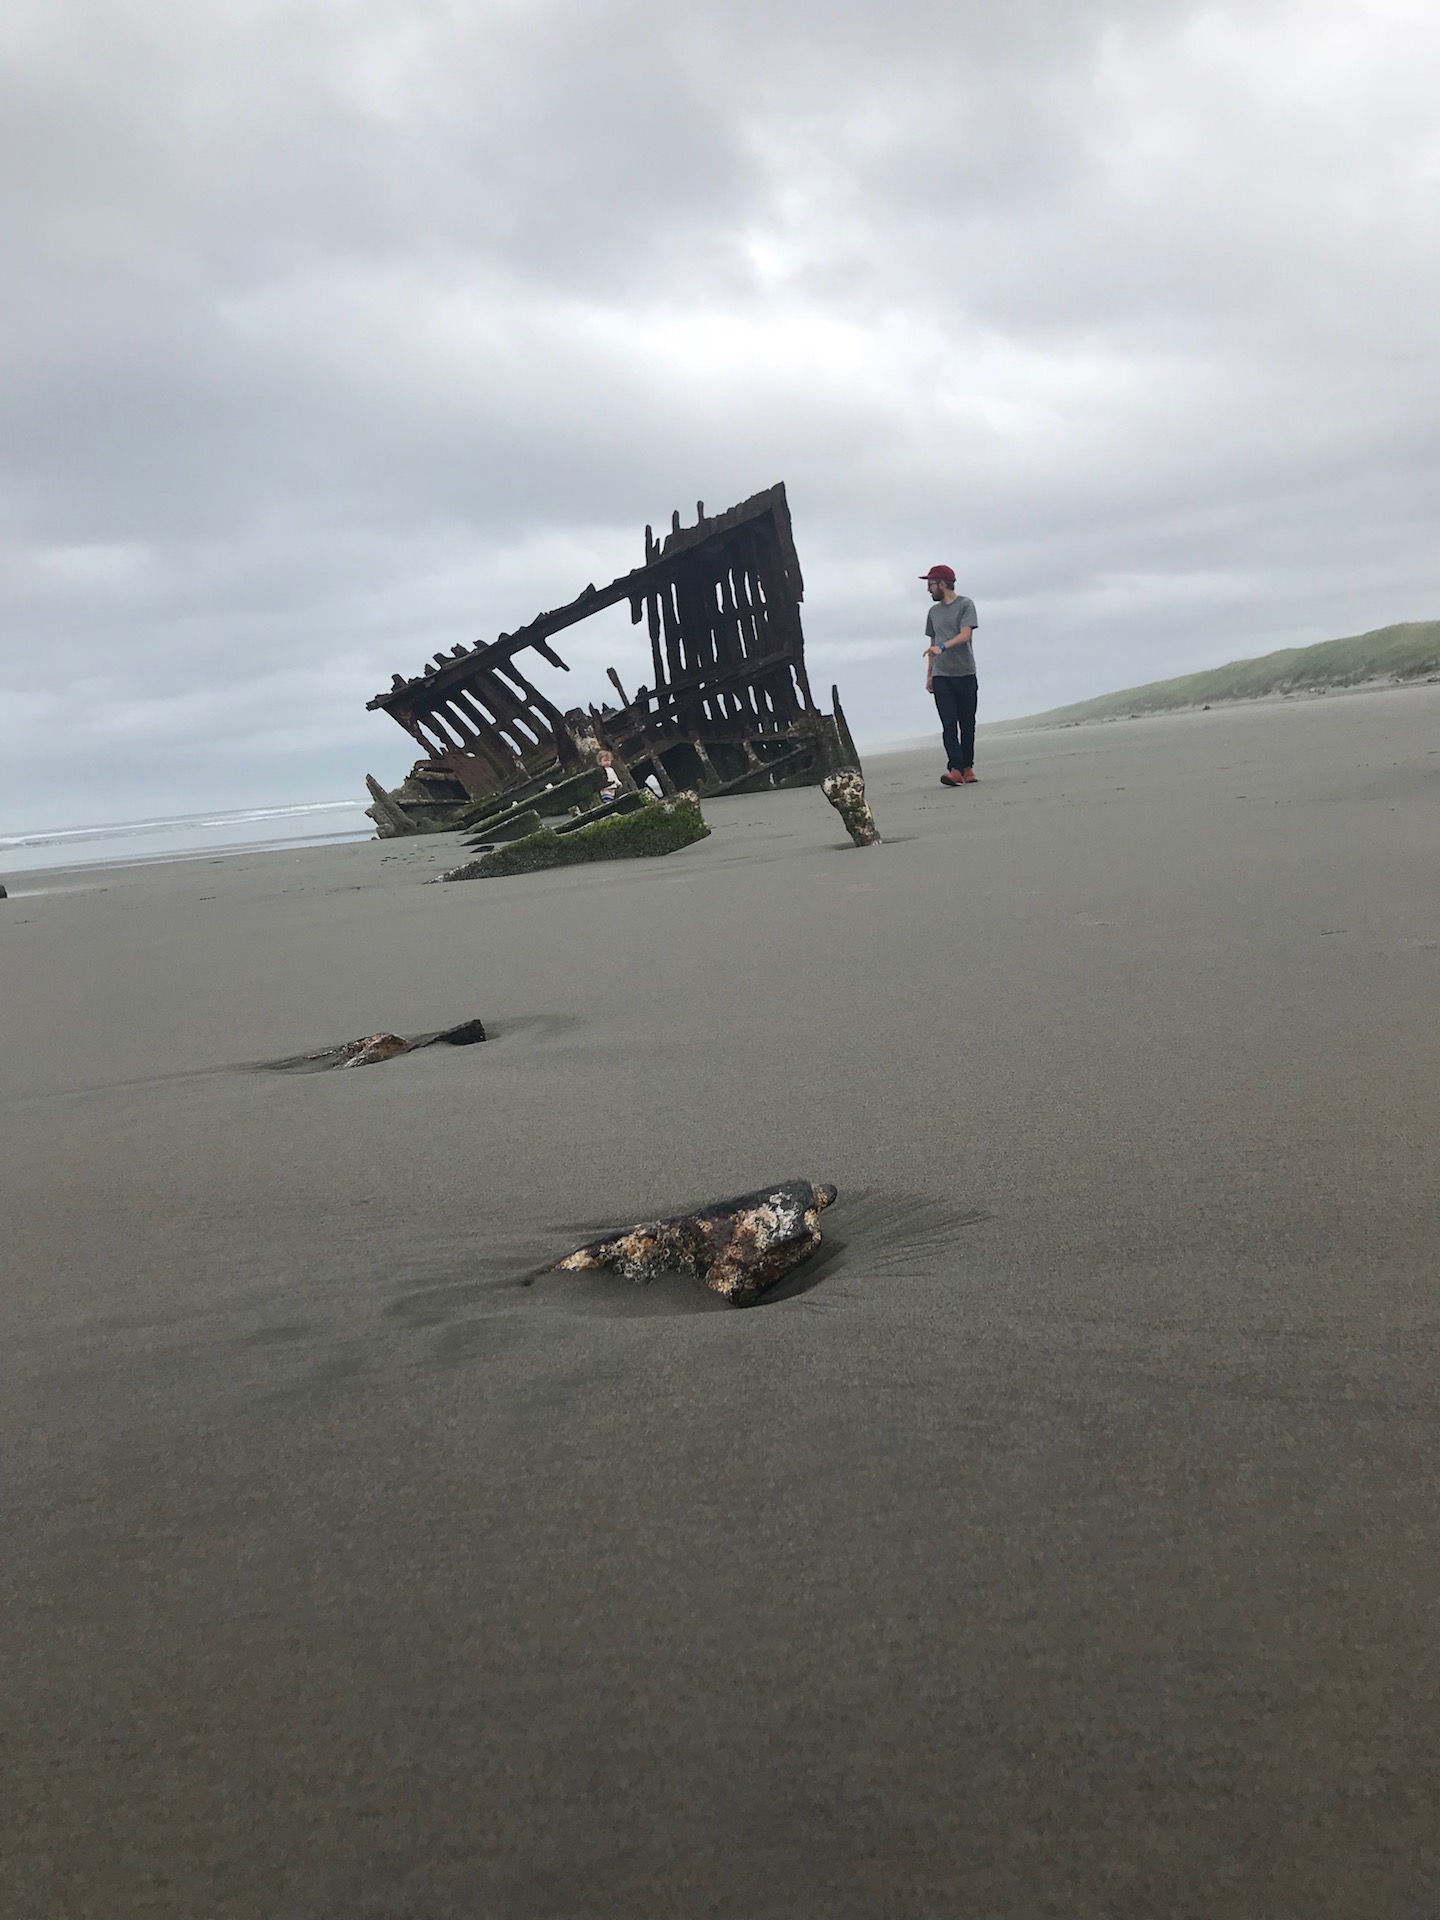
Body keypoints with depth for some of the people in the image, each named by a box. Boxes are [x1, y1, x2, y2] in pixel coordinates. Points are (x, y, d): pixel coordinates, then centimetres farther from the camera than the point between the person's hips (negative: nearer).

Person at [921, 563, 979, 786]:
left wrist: (943, 647, -28)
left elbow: (965, 634, -13)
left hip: (965, 674, -3)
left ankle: (967, 768, 9)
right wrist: (929, 675, 17)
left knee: (967, 724, 1)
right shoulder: (934, 612, 17)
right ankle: (955, 769, -18)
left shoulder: (965, 605, 1)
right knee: (949, 724, -10)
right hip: (941, 676, 3)